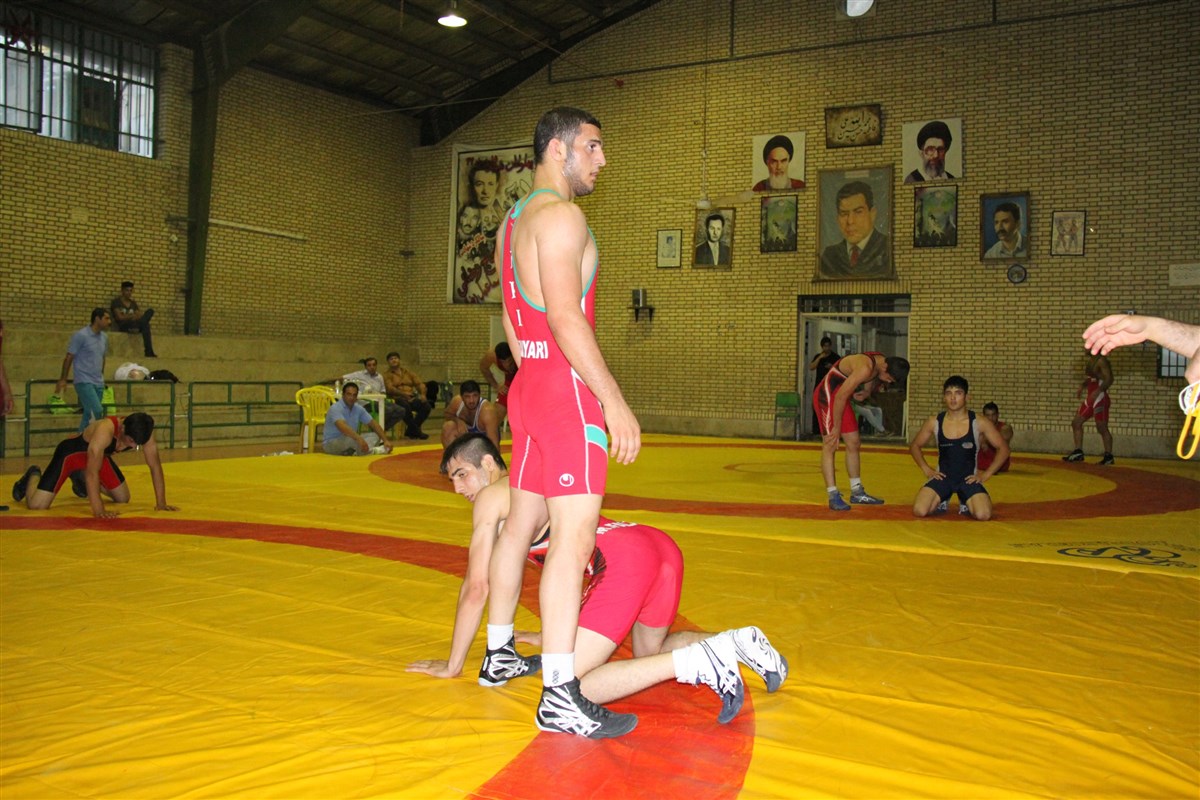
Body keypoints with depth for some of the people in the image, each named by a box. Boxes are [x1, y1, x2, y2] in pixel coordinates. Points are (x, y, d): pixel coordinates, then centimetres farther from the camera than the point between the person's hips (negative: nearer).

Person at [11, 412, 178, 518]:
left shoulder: (143, 432, -25)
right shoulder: (105, 430, -42)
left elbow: (155, 466, -19)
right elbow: (92, 471, -44)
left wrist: (161, 503, -23)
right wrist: (98, 510, -48)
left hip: (98, 453, 6)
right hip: (70, 451, -6)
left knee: (123, 499, 9)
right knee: (36, 506, -14)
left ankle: (81, 480, 33)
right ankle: (33, 476, 21)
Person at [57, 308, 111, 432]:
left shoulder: (104, 337, 11)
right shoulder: (81, 335, -9)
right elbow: (69, 357, -6)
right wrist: (63, 379, -6)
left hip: (99, 383, 7)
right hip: (84, 382, -7)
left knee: (89, 415, 7)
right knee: (97, 411, -18)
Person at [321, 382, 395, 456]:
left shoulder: (359, 409, 2)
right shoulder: (336, 408, -21)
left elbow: (374, 425, 4)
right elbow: (342, 427, -39)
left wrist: (386, 440, -9)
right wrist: (359, 439, -53)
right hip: (331, 443, -8)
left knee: (375, 436, -9)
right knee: (352, 440, -38)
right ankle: (371, 451, -18)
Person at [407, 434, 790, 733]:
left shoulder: (490, 496, 10)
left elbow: (476, 588, 9)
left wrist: (452, 665, 18)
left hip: (622, 560, -9)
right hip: (663, 546, 9)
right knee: (649, 652, 32)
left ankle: (693, 662, -19)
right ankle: (734, 642, 9)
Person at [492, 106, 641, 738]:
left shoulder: (514, 220, 20)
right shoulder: (560, 215, -11)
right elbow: (565, 317, -21)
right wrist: (614, 401, -20)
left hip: (530, 382, 11)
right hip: (566, 387, -10)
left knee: (522, 523, 16)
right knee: (574, 536, -12)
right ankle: (560, 697, -12)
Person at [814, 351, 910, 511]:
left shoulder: (882, 363, -2)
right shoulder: (865, 368, -30)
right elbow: (841, 396, -26)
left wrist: (867, 392, -1)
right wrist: (837, 427, -18)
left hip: (841, 398, 10)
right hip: (827, 395, -10)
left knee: (854, 443, 10)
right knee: (830, 445, -12)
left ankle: (857, 492, 19)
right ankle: (833, 496, -13)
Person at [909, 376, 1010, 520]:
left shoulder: (979, 423, -6)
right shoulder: (934, 422, -2)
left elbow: (1003, 449, 2)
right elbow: (915, 446, 12)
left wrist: (985, 475, -4)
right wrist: (926, 469, -1)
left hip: (969, 479, -1)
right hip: (942, 477, 1)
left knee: (983, 515, -28)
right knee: (919, 511, -24)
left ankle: (966, 504, 11)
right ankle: (942, 502, 13)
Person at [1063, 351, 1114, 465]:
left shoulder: (1101, 361, -13)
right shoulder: (1091, 360, 15)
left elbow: (1109, 379, -22)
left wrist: (1098, 391, -33)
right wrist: (1082, 386, 8)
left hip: (1100, 398, -10)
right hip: (1090, 398, 10)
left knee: (1102, 428, -6)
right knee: (1076, 422, 9)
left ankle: (1109, 456, 3)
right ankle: (1078, 452, 14)